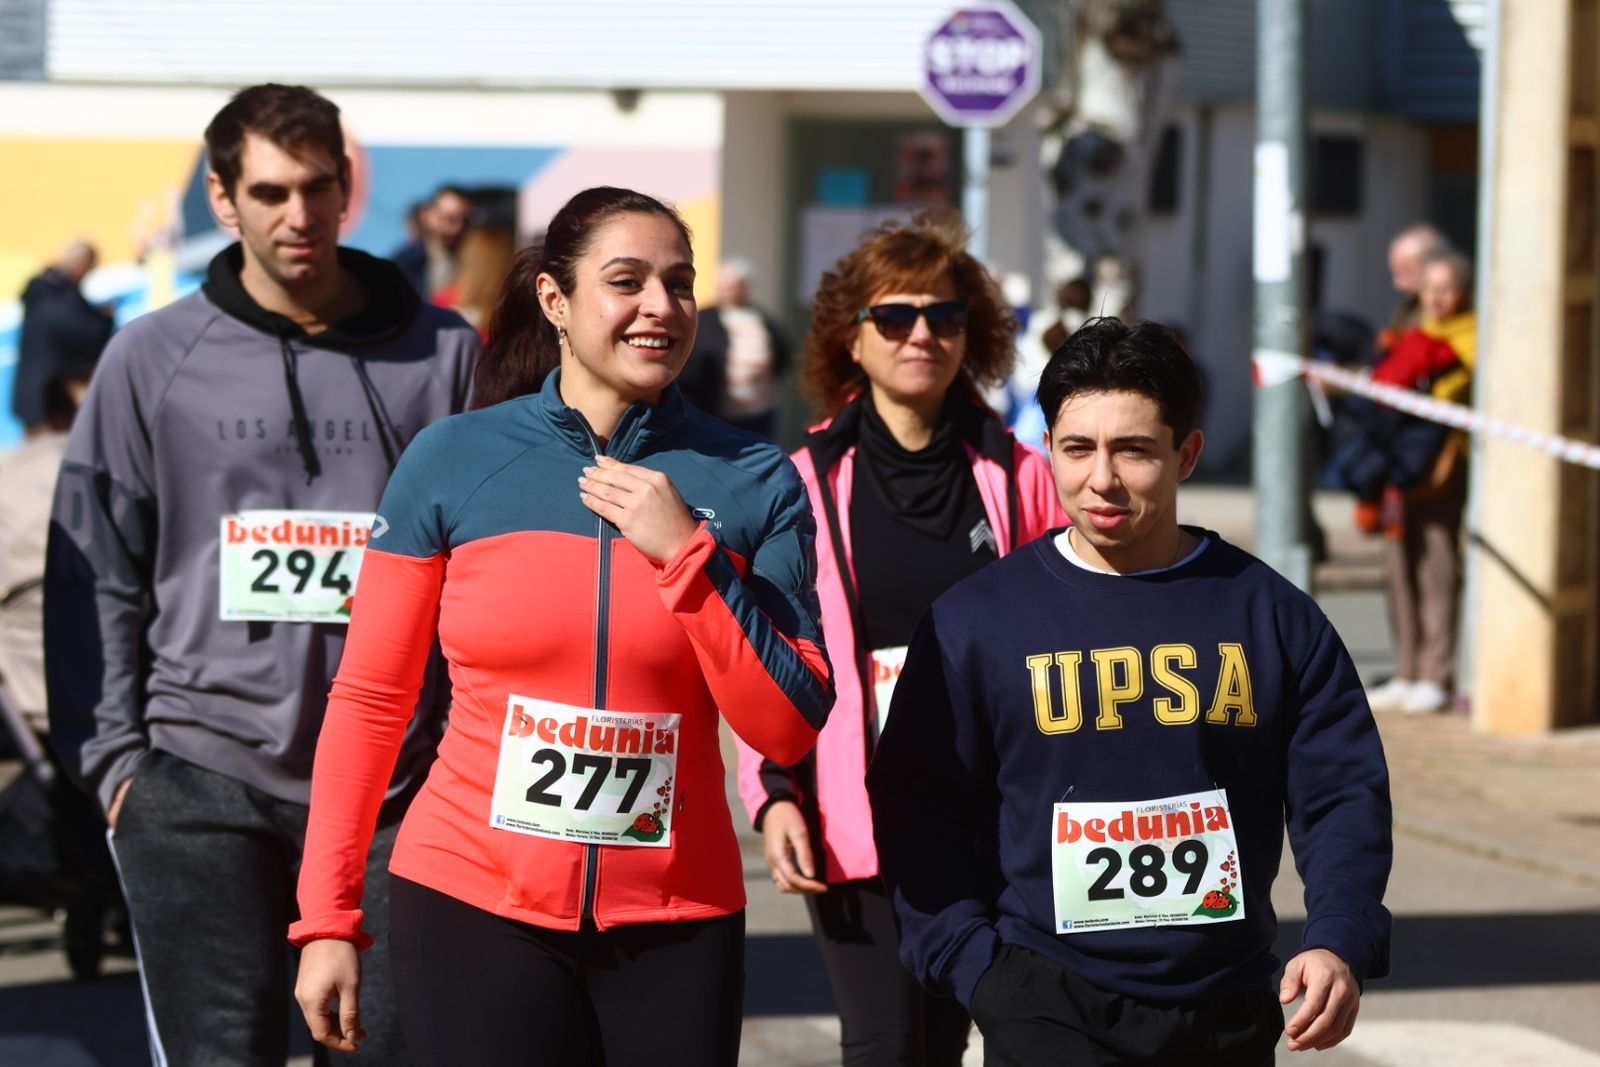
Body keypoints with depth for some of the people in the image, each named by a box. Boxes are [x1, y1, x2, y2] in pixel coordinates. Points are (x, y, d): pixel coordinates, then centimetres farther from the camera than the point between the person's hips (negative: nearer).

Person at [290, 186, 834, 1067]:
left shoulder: (754, 481, 1)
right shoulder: (451, 463, -1)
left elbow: (790, 728, -3)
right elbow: (368, 701, 1)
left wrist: (686, 553, -12)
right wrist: (327, 918, -2)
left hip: (674, 926, 1)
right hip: (473, 905, -1)